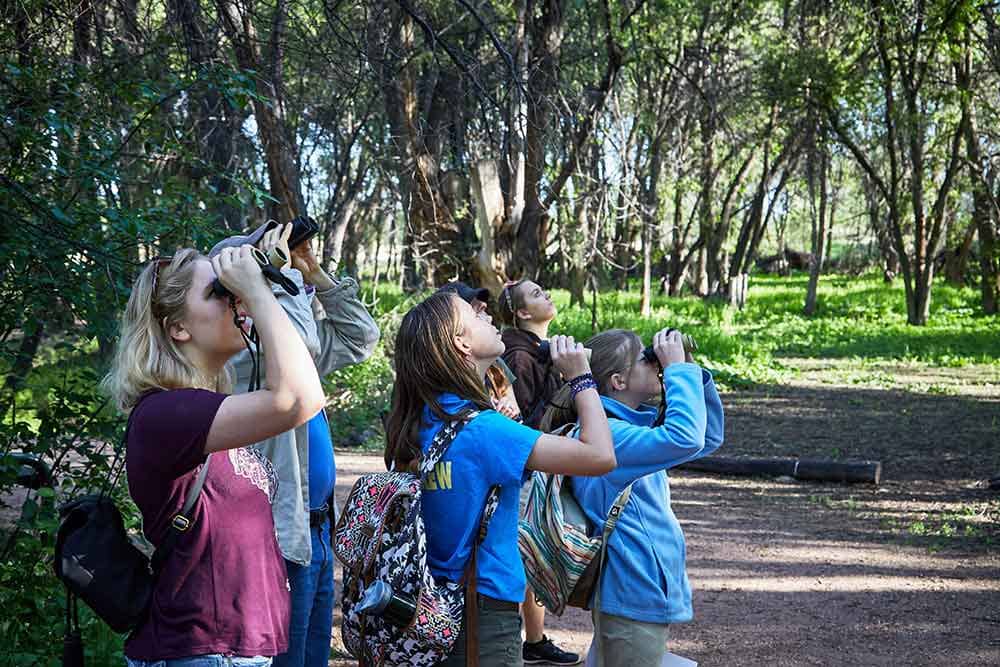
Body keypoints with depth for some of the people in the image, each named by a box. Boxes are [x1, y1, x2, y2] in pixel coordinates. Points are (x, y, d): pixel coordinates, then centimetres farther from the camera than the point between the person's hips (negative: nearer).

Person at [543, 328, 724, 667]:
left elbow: (708, 439, 18)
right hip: (633, 598, -10)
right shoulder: (603, 434, -21)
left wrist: (692, 373, 5)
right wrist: (679, 370, -21)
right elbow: (685, 439, -34)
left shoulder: (633, 428, 10)